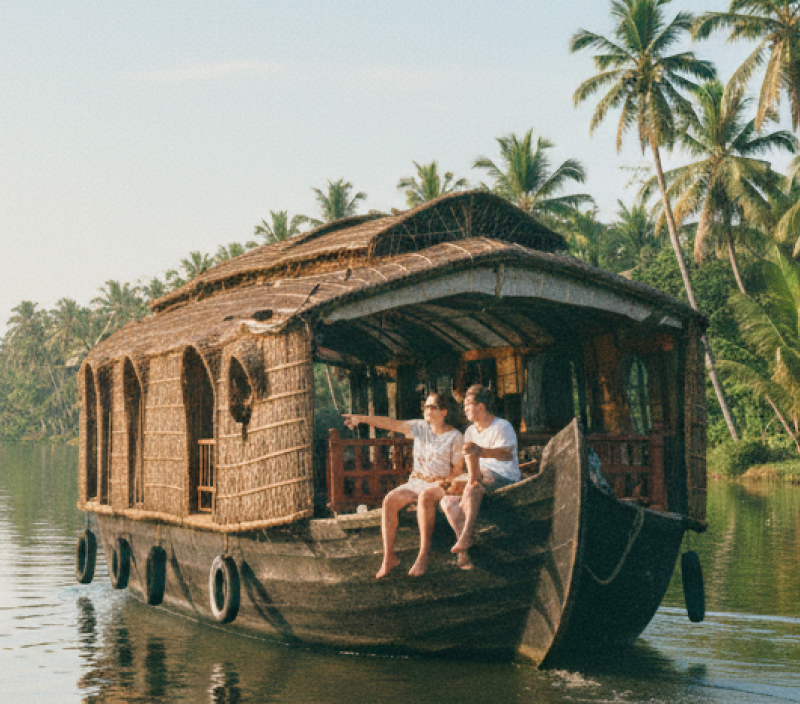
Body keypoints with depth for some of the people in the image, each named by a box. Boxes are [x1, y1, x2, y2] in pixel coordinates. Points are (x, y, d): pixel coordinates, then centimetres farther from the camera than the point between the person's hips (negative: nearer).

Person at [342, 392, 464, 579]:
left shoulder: (455, 437, 0)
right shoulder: (420, 427, 10)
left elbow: (458, 468, 1)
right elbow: (391, 424, 1)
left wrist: (446, 480, -20)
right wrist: (361, 418, -9)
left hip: (440, 483, -4)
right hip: (416, 481, 4)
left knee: (425, 497, -39)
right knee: (390, 500, -24)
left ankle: (424, 555, -37)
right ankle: (389, 557, -22)